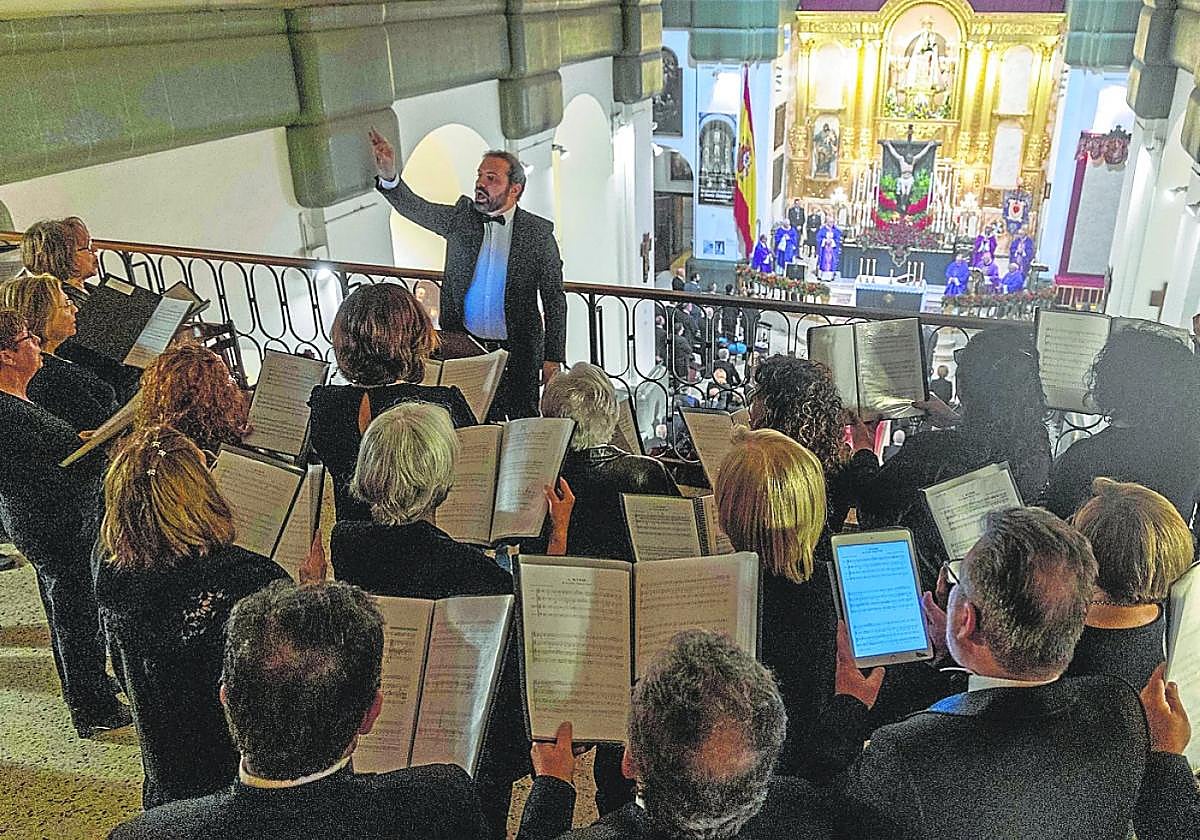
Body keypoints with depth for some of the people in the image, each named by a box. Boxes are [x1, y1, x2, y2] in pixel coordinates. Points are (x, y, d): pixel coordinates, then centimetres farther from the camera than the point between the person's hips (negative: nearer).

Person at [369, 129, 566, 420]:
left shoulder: (539, 233, -3)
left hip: (518, 352, -2)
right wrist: (389, 176, -31)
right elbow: (414, 208, -10)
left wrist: (553, 359, -5)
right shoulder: (460, 217, 4)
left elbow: (554, 300, -2)